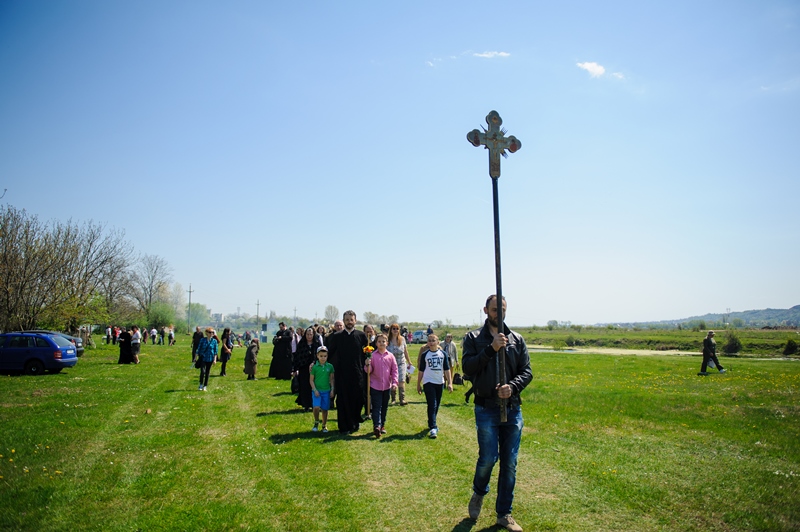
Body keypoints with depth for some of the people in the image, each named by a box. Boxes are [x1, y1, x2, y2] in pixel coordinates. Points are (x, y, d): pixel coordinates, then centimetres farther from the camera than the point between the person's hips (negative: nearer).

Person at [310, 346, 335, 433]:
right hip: (317, 390, -2)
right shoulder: (314, 367, -5)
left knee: (325, 409, 8)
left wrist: (332, 390, 1)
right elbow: (311, 380, -1)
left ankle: (324, 426, 25)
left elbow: (332, 379, 7)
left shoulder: (330, 366, 0)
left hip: (326, 391, 2)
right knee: (316, 407, -17)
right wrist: (315, 390, -9)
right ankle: (316, 422, 8)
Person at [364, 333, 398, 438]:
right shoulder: (372, 356, -5)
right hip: (375, 385, -3)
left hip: (387, 386, 3)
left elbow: (394, 370, 4)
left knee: (384, 407, 13)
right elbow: (368, 371, -3)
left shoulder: (390, 356, 1)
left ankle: (382, 425, 26)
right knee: (376, 407, -7)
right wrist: (367, 365, -24)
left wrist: (394, 382, -3)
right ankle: (376, 426, -14)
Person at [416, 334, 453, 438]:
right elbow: (421, 370, 3)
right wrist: (418, 384, 4)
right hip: (428, 382, -3)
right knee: (432, 405, -11)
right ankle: (433, 428, -13)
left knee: (436, 406, 13)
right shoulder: (425, 354, -2)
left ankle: (431, 423, 31)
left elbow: (447, 369, 5)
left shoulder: (443, 354, 3)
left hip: (440, 382, 3)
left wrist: (449, 383, -1)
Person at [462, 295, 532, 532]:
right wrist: (491, 348, -21)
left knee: (510, 463, 8)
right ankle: (479, 492, 28)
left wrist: (512, 386, -15)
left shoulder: (516, 339, 7)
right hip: (486, 408, -3)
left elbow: (527, 371, 4)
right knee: (488, 458, -5)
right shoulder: (473, 338, 1)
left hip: (513, 408, 3)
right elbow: (467, 367, -12)